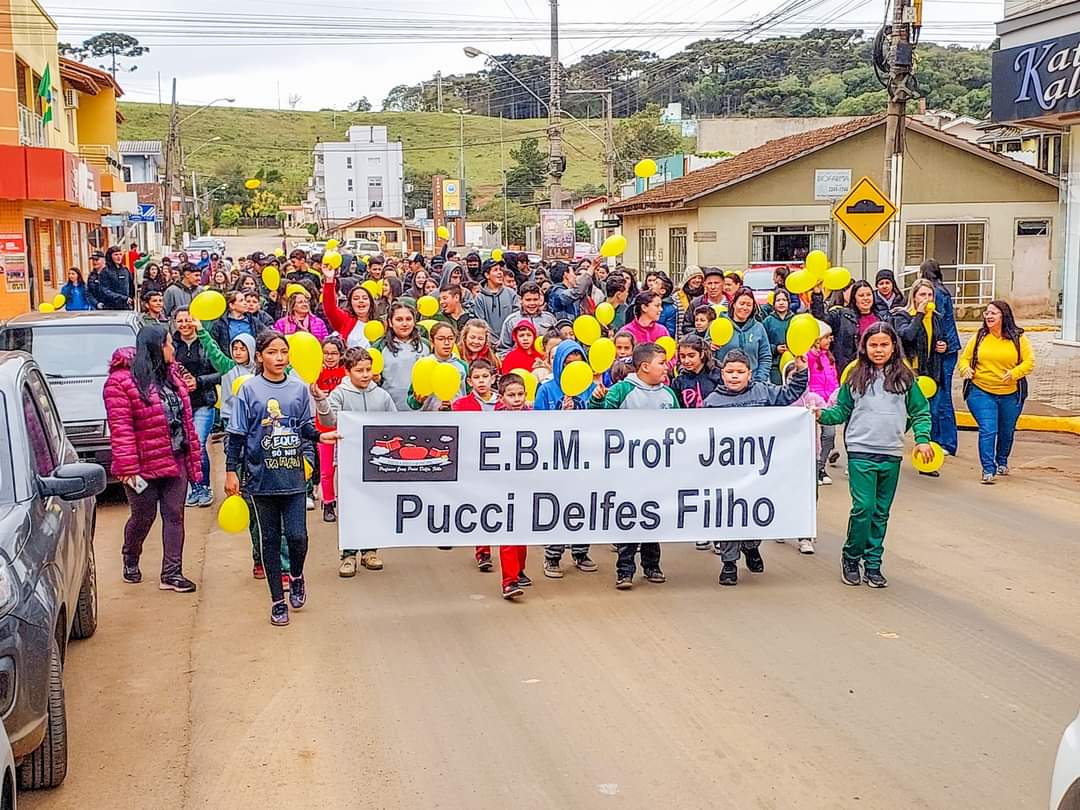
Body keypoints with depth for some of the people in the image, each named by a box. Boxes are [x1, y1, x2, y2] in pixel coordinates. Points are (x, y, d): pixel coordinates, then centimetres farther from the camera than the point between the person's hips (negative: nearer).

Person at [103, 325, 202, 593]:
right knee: (143, 517, 8)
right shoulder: (121, 381, -13)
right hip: (145, 465, -6)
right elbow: (120, 428, -17)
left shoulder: (171, 374, 11)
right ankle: (130, 559, 36)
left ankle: (172, 573, 10)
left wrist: (192, 453, 11)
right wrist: (127, 468, -20)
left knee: (174, 516, 5)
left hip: (176, 460, 6)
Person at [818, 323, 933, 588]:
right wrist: (822, 415, -10)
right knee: (863, 508, -11)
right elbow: (842, 411, 9)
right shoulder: (855, 376, 5)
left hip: (892, 455, 2)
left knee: (881, 513, 8)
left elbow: (920, 412, 10)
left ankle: (873, 564, 18)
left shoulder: (905, 378, 7)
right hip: (861, 452, -2)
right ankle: (851, 558, 8)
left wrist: (922, 439, -3)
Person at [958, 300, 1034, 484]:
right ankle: (988, 469, -11)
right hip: (981, 393, -1)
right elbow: (964, 358, 6)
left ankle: (1002, 462, 41)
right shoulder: (979, 337, 1)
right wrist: (965, 369, -17)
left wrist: (1015, 373, -22)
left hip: (1011, 394, 1)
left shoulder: (1018, 338, -1)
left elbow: (1029, 361, -3)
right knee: (988, 430, -14)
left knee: (1006, 432, 17)